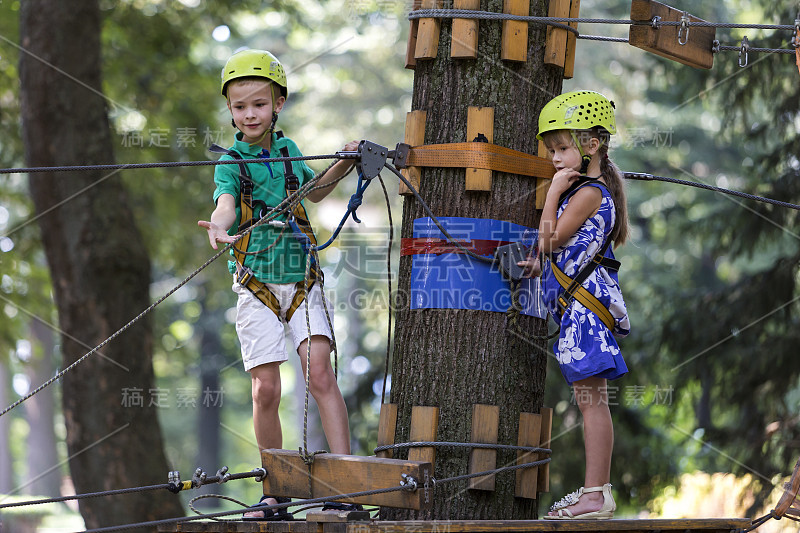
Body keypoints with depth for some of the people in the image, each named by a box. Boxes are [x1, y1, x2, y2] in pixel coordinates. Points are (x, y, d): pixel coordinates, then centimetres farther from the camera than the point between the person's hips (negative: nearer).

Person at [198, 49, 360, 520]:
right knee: (266, 390, -4)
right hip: (257, 284, -2)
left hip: (303, 279, 2)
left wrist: (344, 165, 13)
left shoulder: (289, 150, 8)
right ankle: (276, 494, 8)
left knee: (321, 376, -13)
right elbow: (225, 200, -26)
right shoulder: (231, 162, -4)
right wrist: (219, 226, -48)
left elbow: (312, 190, 29)